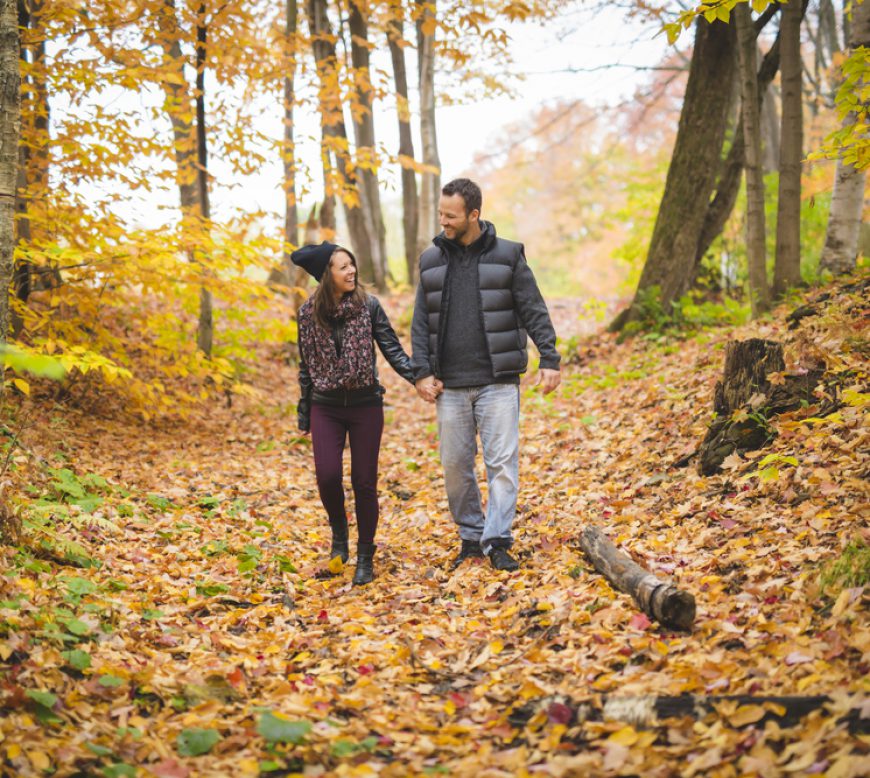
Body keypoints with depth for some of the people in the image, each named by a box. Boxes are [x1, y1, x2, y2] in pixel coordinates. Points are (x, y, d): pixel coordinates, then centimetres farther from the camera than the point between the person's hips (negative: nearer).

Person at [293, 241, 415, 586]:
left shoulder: (368, 306, -4)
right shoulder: (309, 312, 1)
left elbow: (392, 350, -3)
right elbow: (306, 365, 9)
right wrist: (304, 414, 11)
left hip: (365, 405, -1)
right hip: (326, 407, 1)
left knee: (364, 483, 1)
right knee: (327, 476, -13)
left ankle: (365, 558, 16)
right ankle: (339, 531, 18)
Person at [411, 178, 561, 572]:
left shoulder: (507, 256, 1)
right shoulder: (432, 261, 9)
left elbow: (534, 312, 0)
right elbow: (421, 323, 10)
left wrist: (549, 359, -9)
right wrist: (422, 372, 1)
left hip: (498, 381, -3)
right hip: (451, 385, 3)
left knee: (503, 461, -6)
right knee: (455, 465, 6)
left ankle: (497, 541, -1)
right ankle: (470, 536, 21)